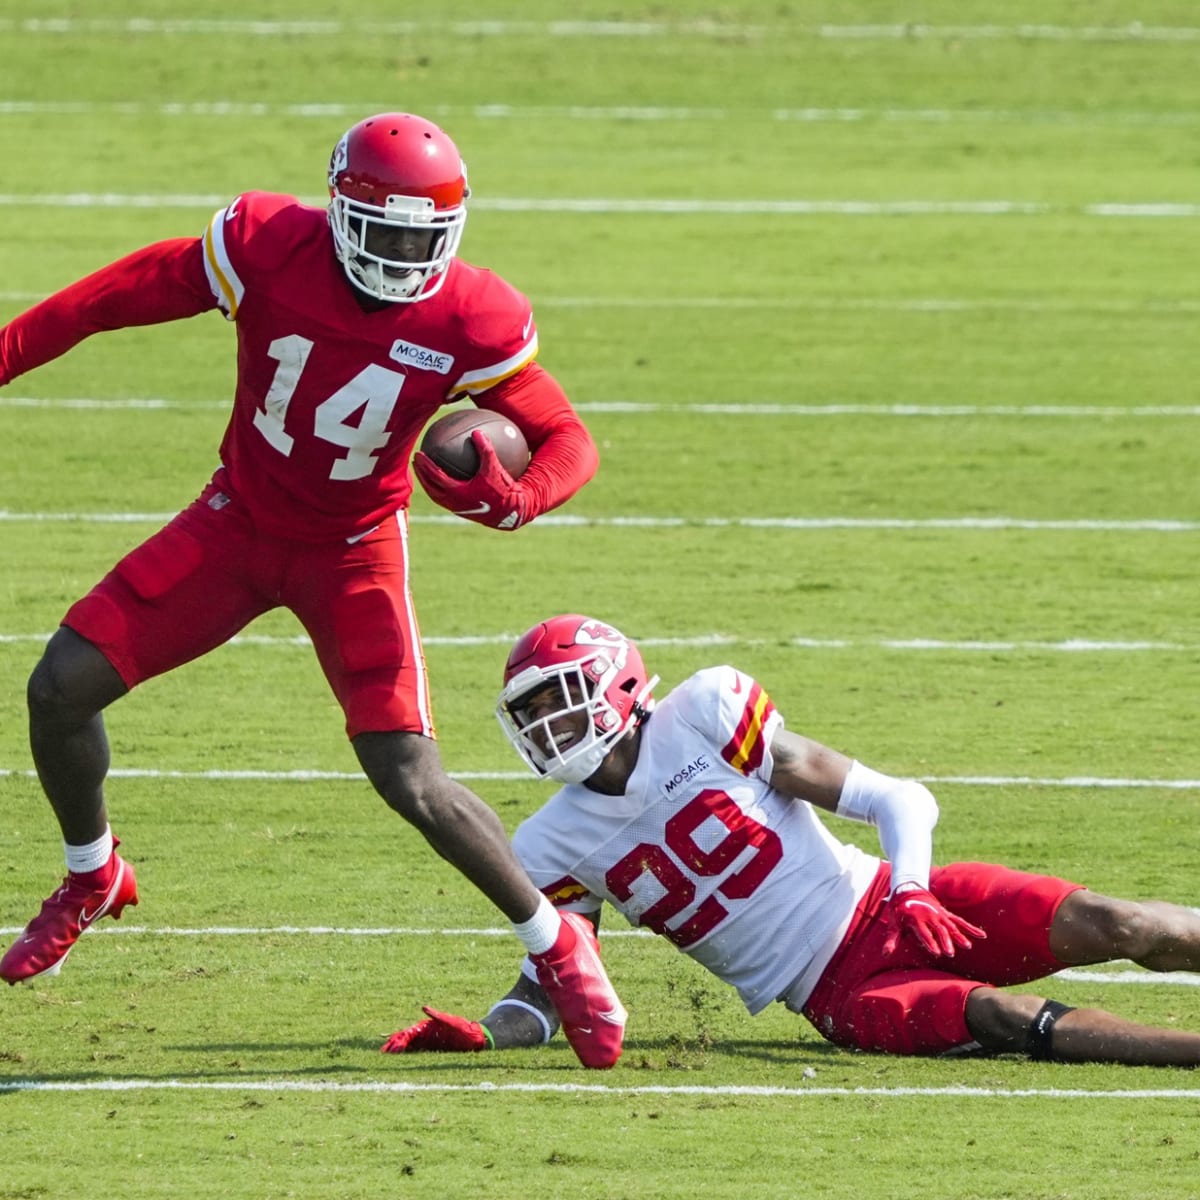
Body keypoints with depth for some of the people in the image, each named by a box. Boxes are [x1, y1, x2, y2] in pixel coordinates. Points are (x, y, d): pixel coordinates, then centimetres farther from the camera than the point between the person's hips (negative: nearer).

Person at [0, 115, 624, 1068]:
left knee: (412, 781, -16)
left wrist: (516, 498, -34)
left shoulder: (472, 323, -22)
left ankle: (557, 945, 7)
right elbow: (111, 302, -11)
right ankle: (93, 878, 22)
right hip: (237, 524, 2)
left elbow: (568, 439, -12)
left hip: (353, 550, -2)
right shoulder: (267, 248, -22)